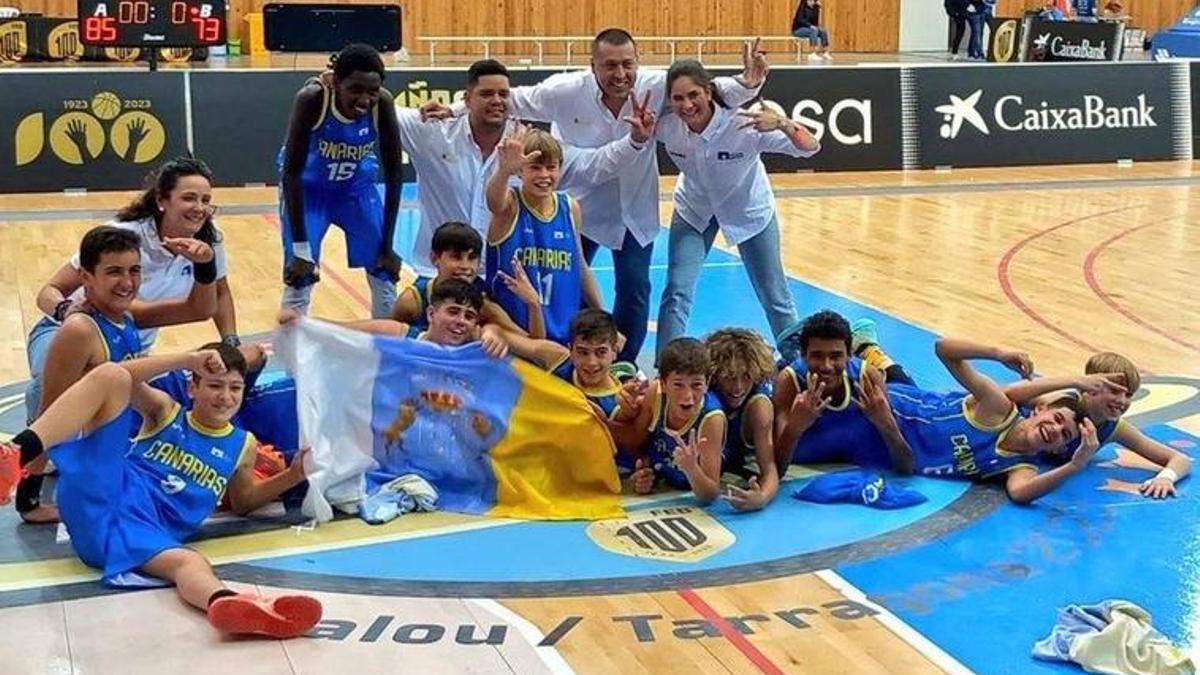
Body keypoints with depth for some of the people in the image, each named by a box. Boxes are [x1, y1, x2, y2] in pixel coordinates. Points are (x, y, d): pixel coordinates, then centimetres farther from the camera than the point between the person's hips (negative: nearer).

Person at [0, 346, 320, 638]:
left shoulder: (242, 446, 22)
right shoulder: (165, 412, 16)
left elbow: (243, 501, 35)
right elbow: (119, 376, -3)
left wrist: (293, 476, 18)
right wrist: (188, 360, -12)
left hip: (141, 532, 1)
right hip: (100, 494, -1)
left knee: (190, 562, -37)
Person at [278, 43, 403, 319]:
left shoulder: (383, 104, -26)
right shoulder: (312, 99, -34)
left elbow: (393, 175, -15)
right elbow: (291, 173, -27)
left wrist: (387, 246, -12)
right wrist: (301, 248, -27)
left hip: (357, 186, 3)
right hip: (308, 187, -3)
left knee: (384, 275, 4)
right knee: (298, 279, -8)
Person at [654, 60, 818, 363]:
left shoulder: (743, 125, -36)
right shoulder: (666, 126, -28)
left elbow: (811, 148, -36)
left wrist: (782, 124, -57)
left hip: (749, 210, -1)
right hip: (693, 209, 1)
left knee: (774, 296, 10)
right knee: (676, 292, -11)